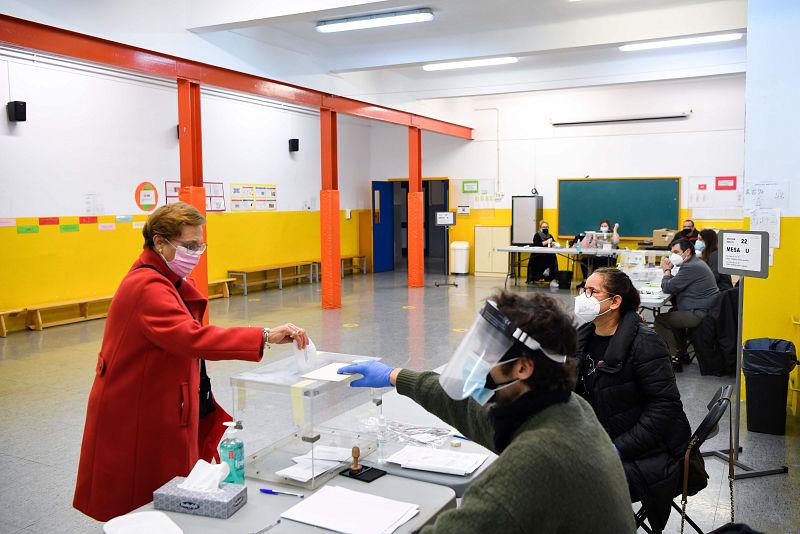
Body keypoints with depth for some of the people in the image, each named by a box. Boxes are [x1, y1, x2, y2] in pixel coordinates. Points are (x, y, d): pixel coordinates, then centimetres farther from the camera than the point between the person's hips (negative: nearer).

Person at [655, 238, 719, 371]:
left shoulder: (690, 267, -19)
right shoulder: (696, 263, 17)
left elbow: (668, 288, -15)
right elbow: (675, 285, 20)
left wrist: (667, 270, 1)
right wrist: (669, 269, 6)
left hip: (700, 314, -11)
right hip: (705, 310, 11)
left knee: (659, 320, -9)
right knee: (674, 312, 30)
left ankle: (675, 357, -5)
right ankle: (682, 353, 31)